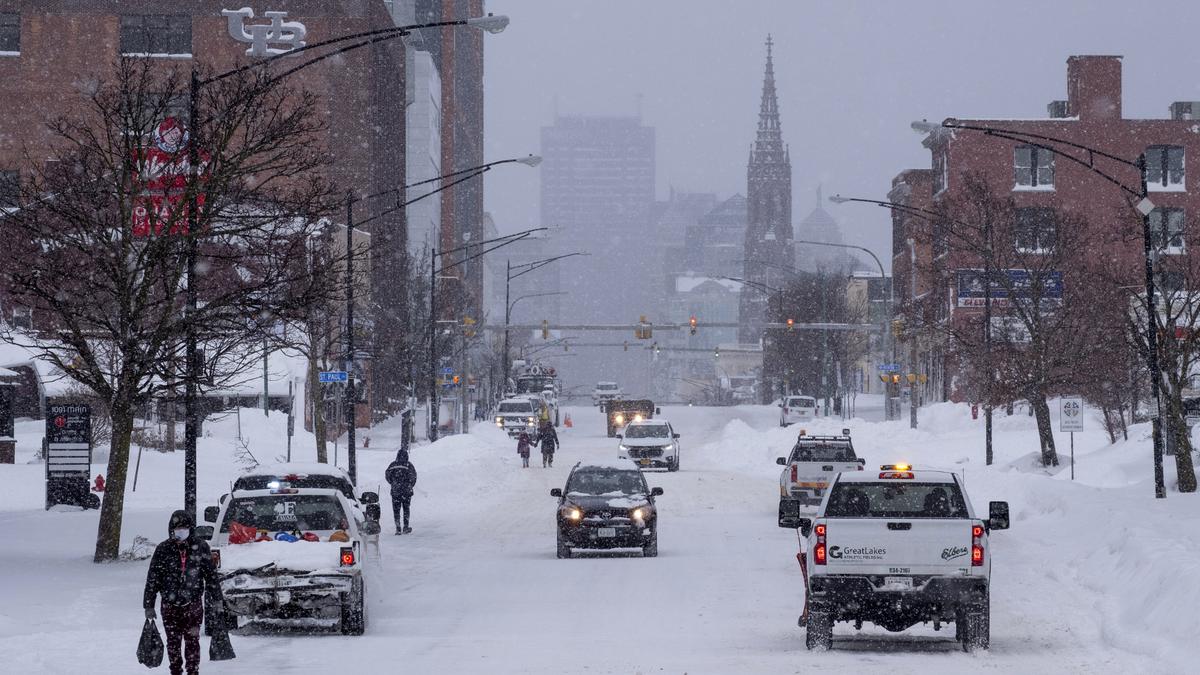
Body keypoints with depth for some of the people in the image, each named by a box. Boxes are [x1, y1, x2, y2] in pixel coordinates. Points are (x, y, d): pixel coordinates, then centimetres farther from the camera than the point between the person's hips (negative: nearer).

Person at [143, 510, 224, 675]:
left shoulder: (200, 547, -1)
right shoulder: (163, 550, -3)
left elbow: (211, 575, 5)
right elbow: (152, 579, 1)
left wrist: (217, 601, 4)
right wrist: (148, 606, 1)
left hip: (193, 604, -1)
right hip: (170, 605, 1)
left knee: (192, 640, -2)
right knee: (173, 641, 7)